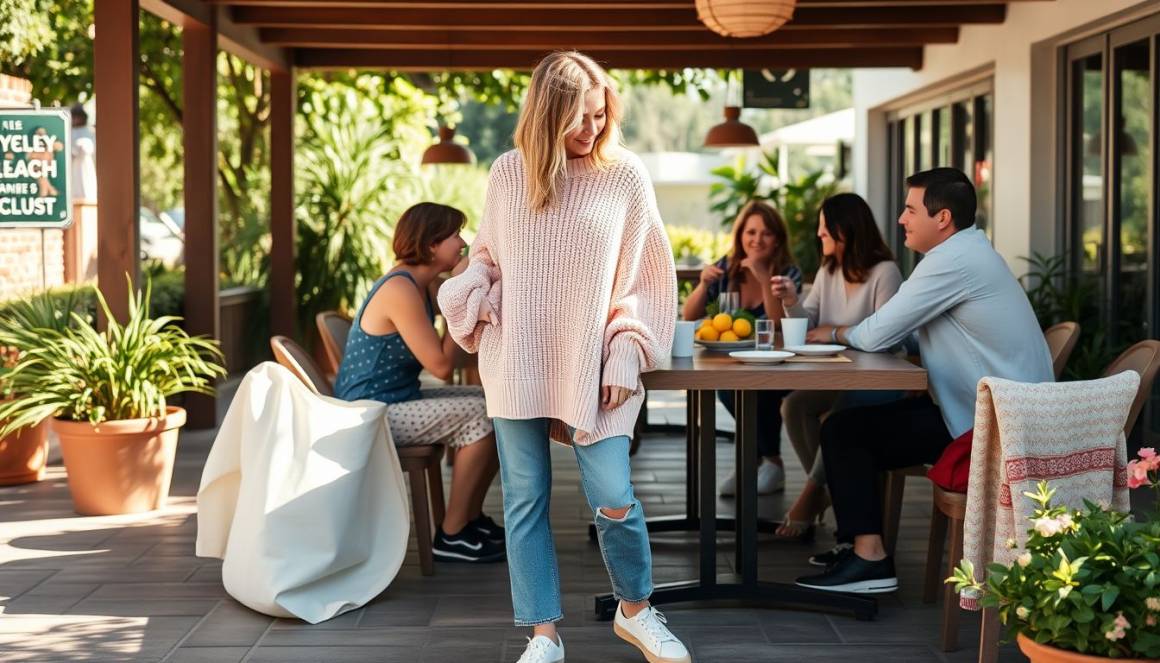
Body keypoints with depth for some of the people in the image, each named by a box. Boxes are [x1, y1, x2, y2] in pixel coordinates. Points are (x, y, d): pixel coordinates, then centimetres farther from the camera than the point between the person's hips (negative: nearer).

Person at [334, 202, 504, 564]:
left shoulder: (426, 284, 9)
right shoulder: (400, 290, -22)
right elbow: (441, 365, -22)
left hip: (399, 402, 10)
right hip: (372, 415, -10)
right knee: (477, 415, -21)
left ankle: (471, 517, 19)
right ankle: (451, 536, -10)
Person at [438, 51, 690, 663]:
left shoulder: (625, 177, -2)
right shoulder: (507, 174, 3)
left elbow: (644, 278, 1)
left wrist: (626, 356, -7)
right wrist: (471, 298, -6)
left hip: (590, 367, -2)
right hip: (517, 364, 2)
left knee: (614, 501, -7)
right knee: (525, 501, 4)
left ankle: (635, 611, 20)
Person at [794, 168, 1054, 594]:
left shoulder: (954, 260, -19)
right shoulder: (967, 252, 16)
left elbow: (877, 335, -18)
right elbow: (899, 331, 16)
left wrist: (834, 333, 2)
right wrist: (849, 333, 2)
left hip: (989, 428, -10)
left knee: (843, 431, -7)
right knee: (852, 424, 17)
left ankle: (869, 558, -7)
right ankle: (860, 542, 23)